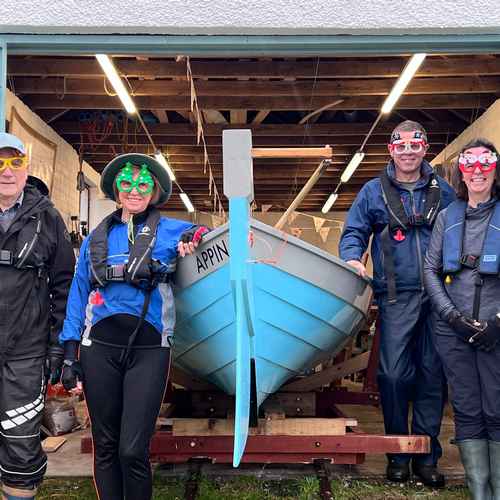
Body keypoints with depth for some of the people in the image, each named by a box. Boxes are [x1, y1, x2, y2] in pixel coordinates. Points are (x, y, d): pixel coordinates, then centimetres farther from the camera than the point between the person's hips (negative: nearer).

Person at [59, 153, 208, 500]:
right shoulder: (97, 237, 13)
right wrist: (69, 354, 8)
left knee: (132, 451, -7)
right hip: (100, 347, 3)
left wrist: (195, 239, -14)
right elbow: (78, 295, 14)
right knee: (105, 447, 10)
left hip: (149, 348, -2)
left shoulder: (169, 231, 5)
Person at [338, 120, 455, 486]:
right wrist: (352, 258, -13)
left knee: (433, 374, 5)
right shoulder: (374, 191, 9)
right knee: (395, 374, -4)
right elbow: (354, 232, 8)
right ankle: (398, 453, 13)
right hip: (397, 297, -2)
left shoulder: (443, 191, 13)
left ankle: (427, 455, 17)